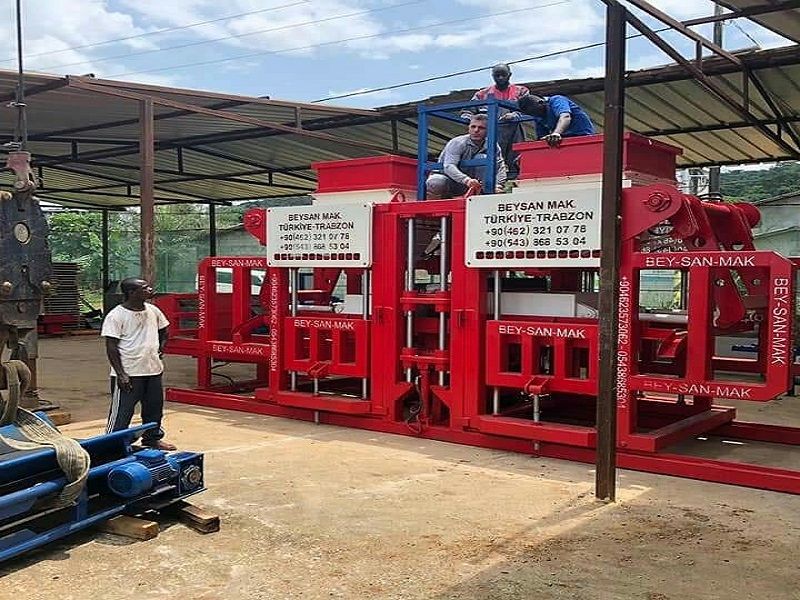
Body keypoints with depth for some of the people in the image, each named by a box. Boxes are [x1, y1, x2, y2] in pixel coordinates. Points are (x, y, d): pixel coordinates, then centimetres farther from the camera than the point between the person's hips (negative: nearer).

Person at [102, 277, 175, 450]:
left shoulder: (153, 311, 6)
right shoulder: (116, 316, -13)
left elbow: (163, 332, 24)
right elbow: (111, 347, -13)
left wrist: (161, 347, 6)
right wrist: (121, 374, -18)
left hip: (154, 370, 7)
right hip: (129, 374, -7)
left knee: (154, 408, 17)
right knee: (121, 412, -1)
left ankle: (152, 439, 35)